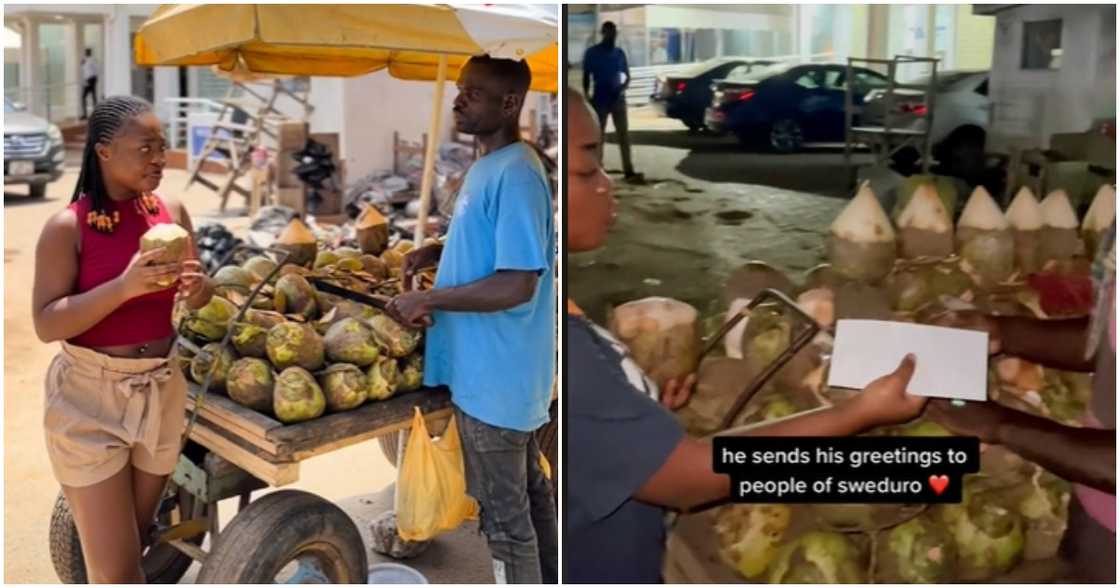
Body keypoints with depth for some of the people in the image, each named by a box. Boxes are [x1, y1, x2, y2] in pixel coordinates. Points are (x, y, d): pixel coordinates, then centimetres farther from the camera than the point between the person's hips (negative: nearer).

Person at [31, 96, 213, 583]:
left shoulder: (172, 212, 1)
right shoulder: (68, 226, -12)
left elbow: (193, 293, 12)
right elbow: (46, 324, -16)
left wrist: (199, 288, -11)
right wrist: (125, 286, -27)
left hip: (161, 391, 5)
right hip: (90, 398, -5)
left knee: (135, 546, 19)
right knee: (115, 568, -1)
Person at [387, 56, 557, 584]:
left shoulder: (515, 175, -22)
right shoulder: (489, 166, 10)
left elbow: (518, 283, -27)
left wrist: (428, 299, -20)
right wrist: (436, 251, 8)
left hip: (495, 376, -10)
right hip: (497, 367, 10)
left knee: (504, 512, 5)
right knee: (528, 490, 22)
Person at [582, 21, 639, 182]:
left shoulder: (619, 53, 8)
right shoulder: (592, 52, -1)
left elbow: (627, 76, 12)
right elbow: (586, 77, 0)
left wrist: (622, 88, -8)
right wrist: (587, 97, -8)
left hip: (618, 98, 3)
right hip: (600, 99, -3)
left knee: (624, 135, -3)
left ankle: (628, 170, -3)